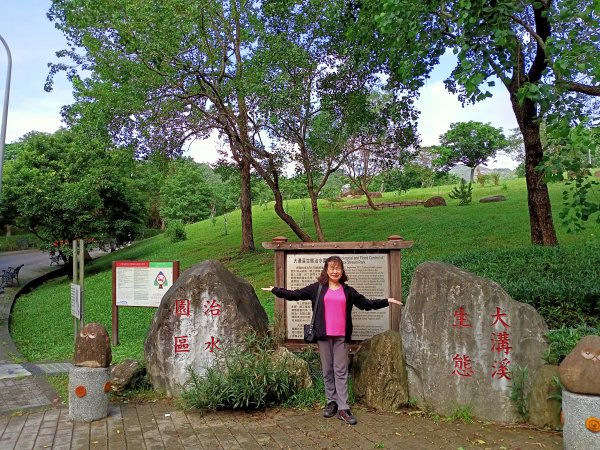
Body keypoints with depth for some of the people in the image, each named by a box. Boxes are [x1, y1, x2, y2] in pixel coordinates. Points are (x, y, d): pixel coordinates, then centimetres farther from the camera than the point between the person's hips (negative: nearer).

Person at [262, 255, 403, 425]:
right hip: (324, 335, 0)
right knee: (327, 370, 7)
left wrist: (387, 301, 10)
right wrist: (275, 290, -2)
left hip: (341, 336, 0)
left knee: (341, 371, 0)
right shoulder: (317, 288, 5)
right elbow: (295, 294, 4)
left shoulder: (348, 291, 9)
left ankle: (343, 409, 2)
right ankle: (332, 402, 21)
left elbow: (366, 304, 14)